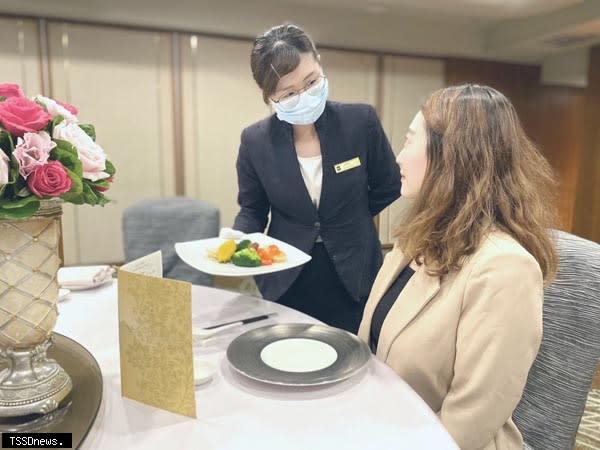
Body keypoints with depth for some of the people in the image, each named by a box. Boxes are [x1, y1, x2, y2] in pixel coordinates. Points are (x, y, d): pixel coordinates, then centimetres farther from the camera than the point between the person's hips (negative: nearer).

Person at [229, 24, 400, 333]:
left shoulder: (361, 122, -12)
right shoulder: (255, 141, -9)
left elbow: (388, 187, 3)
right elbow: (251, 211, 2)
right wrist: (237, 240, -18)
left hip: (353, 281, 0)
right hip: (286, 285, 1)